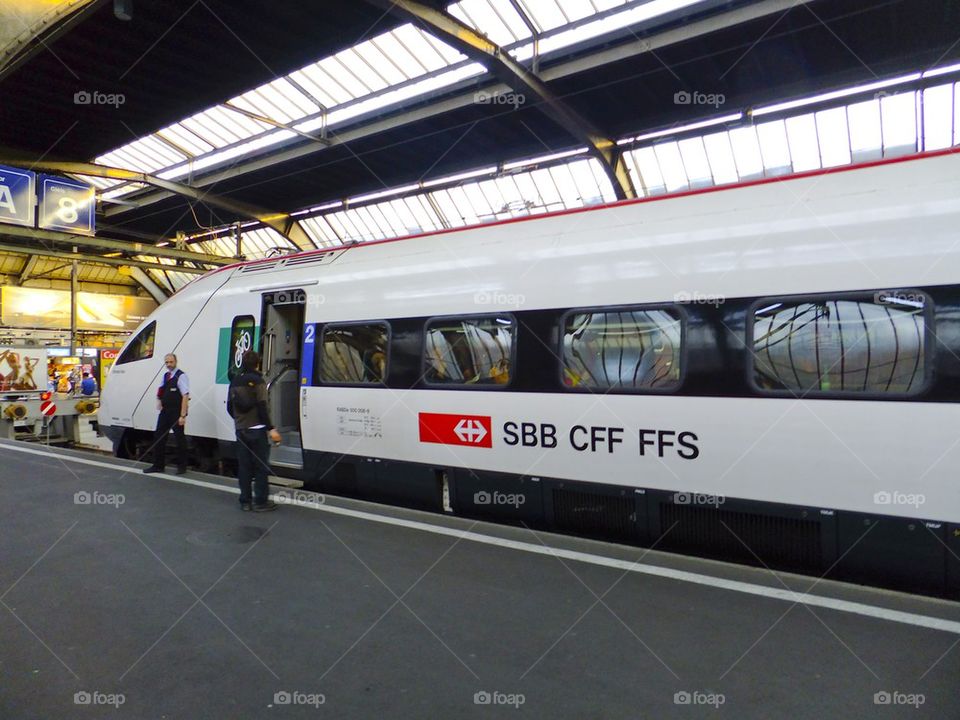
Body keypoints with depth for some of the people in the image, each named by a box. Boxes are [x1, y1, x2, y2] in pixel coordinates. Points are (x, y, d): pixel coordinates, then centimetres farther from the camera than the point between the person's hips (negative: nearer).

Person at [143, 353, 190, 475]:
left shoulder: (181, 376, -11)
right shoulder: (165, 376, 13)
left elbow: (185, 396, -17)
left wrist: (182, 416, -22)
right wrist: (159, 401, 5)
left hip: (176, 412, -8)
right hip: (165, 411, 8)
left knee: (179, 438, 2)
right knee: (158, 438, 9)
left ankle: (181, 466, 14)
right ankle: (158, 465, 20)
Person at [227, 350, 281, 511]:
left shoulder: (234, 382, 9)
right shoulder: (257, 381, -9)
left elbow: (230, 407, 13)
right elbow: (262, 407, -16)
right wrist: (271, 428, -16)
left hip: (241, 430, 6)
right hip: (257, 430, -6)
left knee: (244, 466, 9)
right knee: (261, 465, 0)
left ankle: (245, 501, 13)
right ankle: (261, 501, 2)